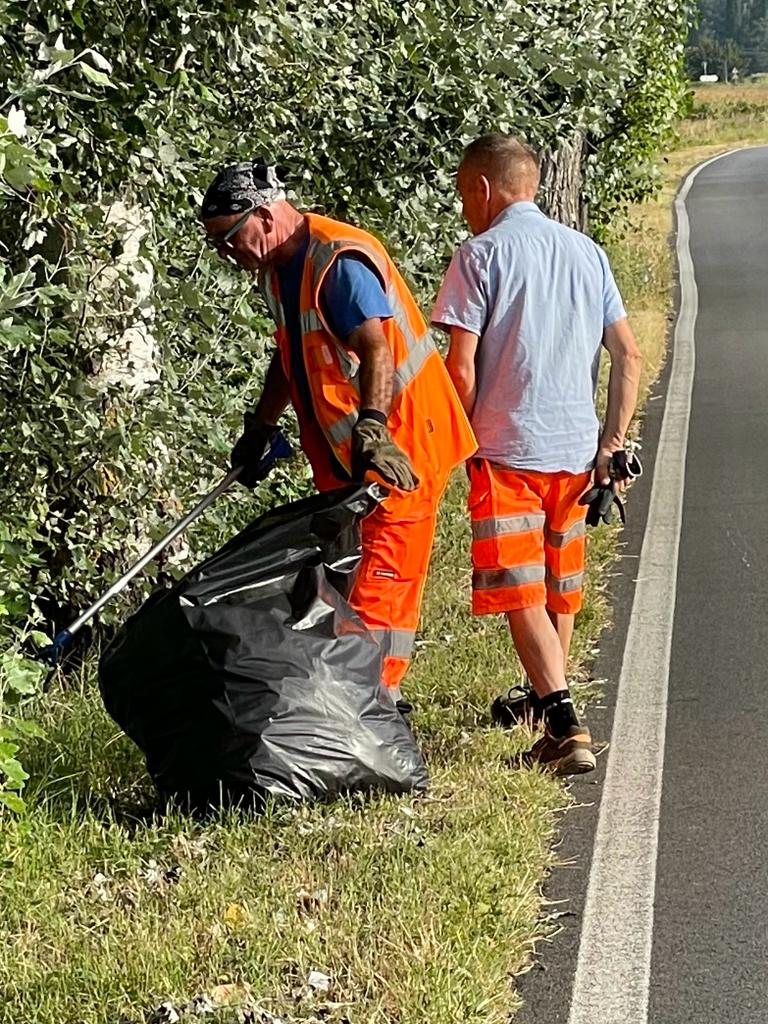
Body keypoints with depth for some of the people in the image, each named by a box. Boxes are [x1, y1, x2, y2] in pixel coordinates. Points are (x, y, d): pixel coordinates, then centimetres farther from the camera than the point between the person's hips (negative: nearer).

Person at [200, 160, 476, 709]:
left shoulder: (341, 261, -22)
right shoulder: (280, 269, 9)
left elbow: (377, 350, -36)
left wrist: (372, 427, -49)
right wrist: (259, 428, 29)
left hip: (397, 448, -10)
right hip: (344, 455, 10)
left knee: (381, 579, -10)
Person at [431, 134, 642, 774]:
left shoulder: (482, 253, -6)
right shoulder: (586, 252, 11)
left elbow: (461, 367, -11)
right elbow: (628, 354, 8)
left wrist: (467, 442, 4)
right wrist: (612, 443, 8)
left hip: (508, 449, -6)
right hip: (576, 449, 6)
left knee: (521, 594, -5)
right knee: (561, 587, 21)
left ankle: (566, 726, -16)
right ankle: (546, 698, 38)